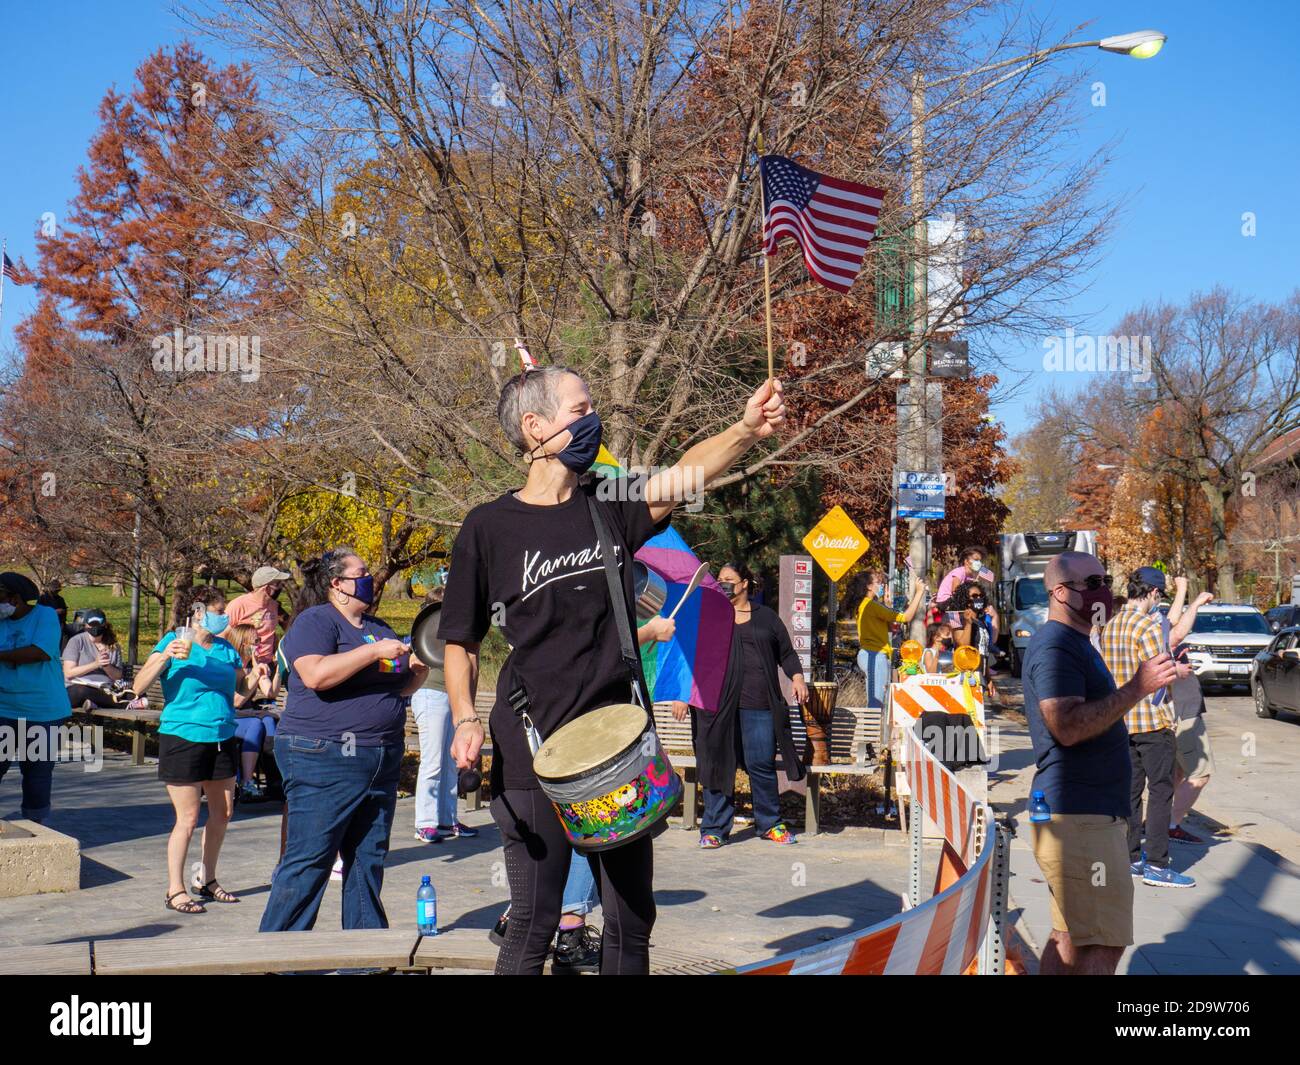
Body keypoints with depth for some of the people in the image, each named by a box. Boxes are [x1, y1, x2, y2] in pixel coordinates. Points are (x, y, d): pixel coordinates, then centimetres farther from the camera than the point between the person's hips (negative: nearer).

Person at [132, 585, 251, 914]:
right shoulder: (174, 641, -6)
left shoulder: (225, 648, 11)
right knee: (188, 819, -5)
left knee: (223, 812, 12)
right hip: (183, 738, -6)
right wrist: (165, 656, -28)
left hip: (222, 739, 6)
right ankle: (175, 890, 5)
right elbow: (140, 684, -14)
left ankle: (206, 880, 27)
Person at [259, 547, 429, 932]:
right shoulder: (315, 622, -5)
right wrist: (374, 652, -20)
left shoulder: (378, 628, 20)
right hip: (325, 759, -8)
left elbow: (400, 687, 27)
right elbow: (316, 675, -23)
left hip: (381, 762, 8)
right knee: (308, 860, -6)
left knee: (368, 860, 10)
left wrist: (418, 670, 5)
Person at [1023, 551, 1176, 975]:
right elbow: (1067, 727, -26)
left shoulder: (1076, 644, 20)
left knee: (1071, 937, 14)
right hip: (1078, 817, -11)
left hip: (1088, 813, 11)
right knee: (1103, 945, -11)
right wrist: (1136, 688, -24)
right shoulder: (1055, 646, -14)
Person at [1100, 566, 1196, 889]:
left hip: (1122, 720, 8)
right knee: (1160, 792, -3)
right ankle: (1156, 865, -4)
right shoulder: (1149, 626, -15)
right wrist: (1178, 671, 0)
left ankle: (1132, 857, 17)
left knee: (1131, 790, 13)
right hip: (1153, 720, -8)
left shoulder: (1110, 626, 9)